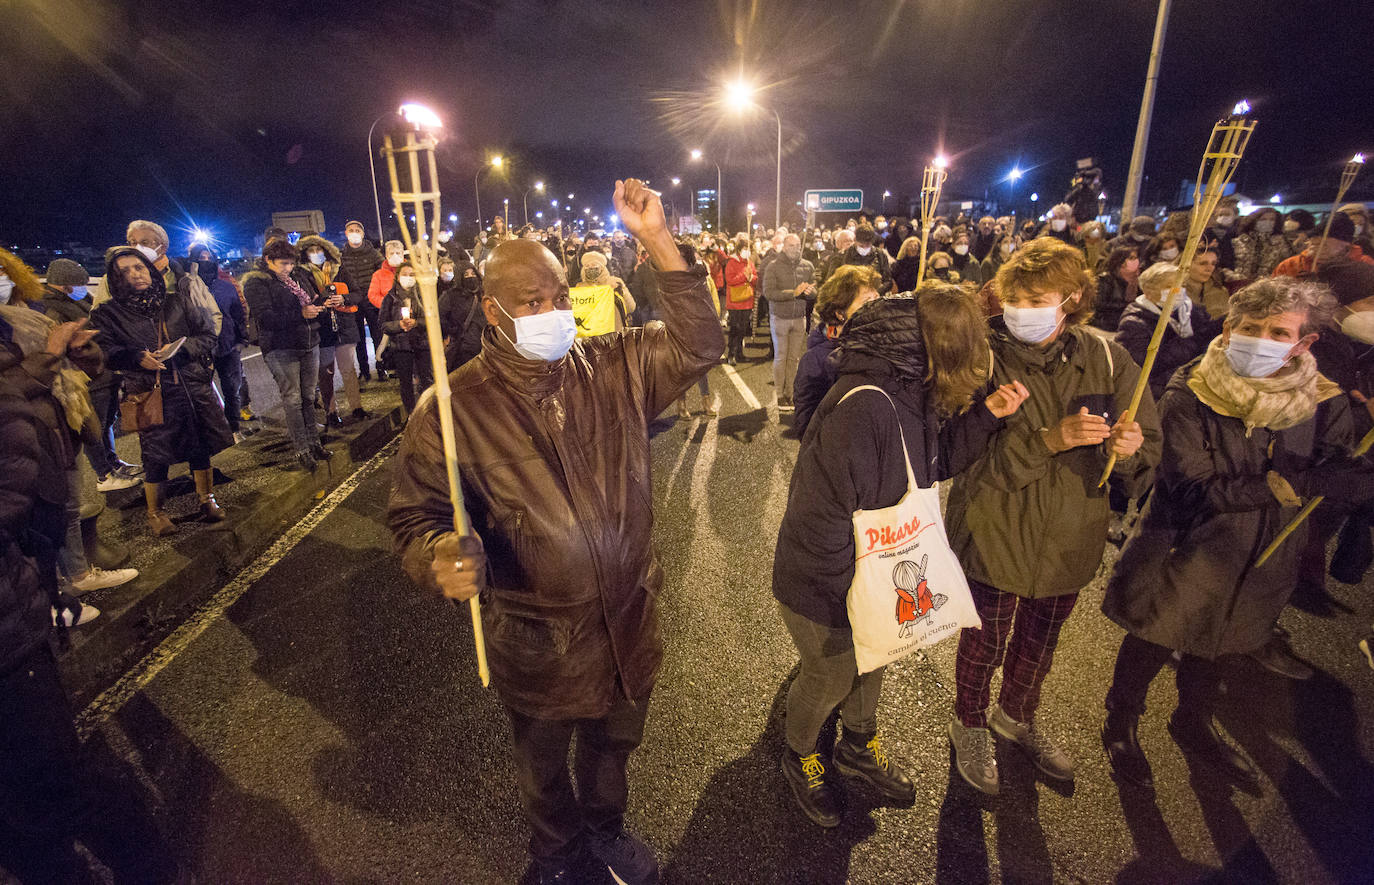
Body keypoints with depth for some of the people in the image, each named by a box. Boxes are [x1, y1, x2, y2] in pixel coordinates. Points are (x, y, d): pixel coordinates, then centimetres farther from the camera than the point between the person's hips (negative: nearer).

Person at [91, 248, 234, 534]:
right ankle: (154, 513, 19)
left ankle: (206, 499, 28)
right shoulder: (108, 313, 5)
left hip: (194, 387, 2)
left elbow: (208, 335, 6)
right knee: (156, 455, 1)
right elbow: (106, 351, -1)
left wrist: (182, 347, -12)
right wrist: (137, 358, -20)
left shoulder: (177, 301, 9)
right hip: (151, 393, -2)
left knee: (201, 446, 10)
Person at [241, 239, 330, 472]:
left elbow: (313, 300, 26)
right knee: (292, 399, -4)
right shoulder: (256, 283, -7)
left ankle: (313, 442, 18)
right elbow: (266, 317, -18)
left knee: (309, 396, 10)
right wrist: (301, 314, -22)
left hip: (309, 344, 6)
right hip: (281, 348, -6)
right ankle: (302, 450, 0)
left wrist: (317, 307, 3)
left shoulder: (298, 276, 14)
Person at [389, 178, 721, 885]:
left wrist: (658, 240, -18)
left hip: (630, 623, 3)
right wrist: (439, 558, -35)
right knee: (543, 767, 27)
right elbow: (415, 514, -11)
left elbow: (696, 344, -11)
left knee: (613, 745, 30)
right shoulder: (454, 408, -16)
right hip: (537, 641, -2)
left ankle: (605, 828, 63)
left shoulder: (614, 367, -6)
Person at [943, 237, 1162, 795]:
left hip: (1069, 535, 5)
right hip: (993, 534, -4)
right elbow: (970, 457, -24)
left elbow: (1148, 442, -5)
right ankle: (970, 725, 44)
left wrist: (1129, 447, -27)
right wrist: (1050, 439, -35)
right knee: (985, 640, 16)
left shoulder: (1105, 358, -6)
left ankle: (1017, 715, 55)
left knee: (1040, 638, 26)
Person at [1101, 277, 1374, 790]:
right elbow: (1193, 489, -26)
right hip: (1183, 554, -4)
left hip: (1260, 563, 5)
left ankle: (1193, 726, 53)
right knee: (1150, 646, 13)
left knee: (1212, 648, 26)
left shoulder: (1324, 403, -6)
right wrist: (1292, 482, -33)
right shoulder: (1190, 396, -20)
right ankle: (1120, 725, 40)